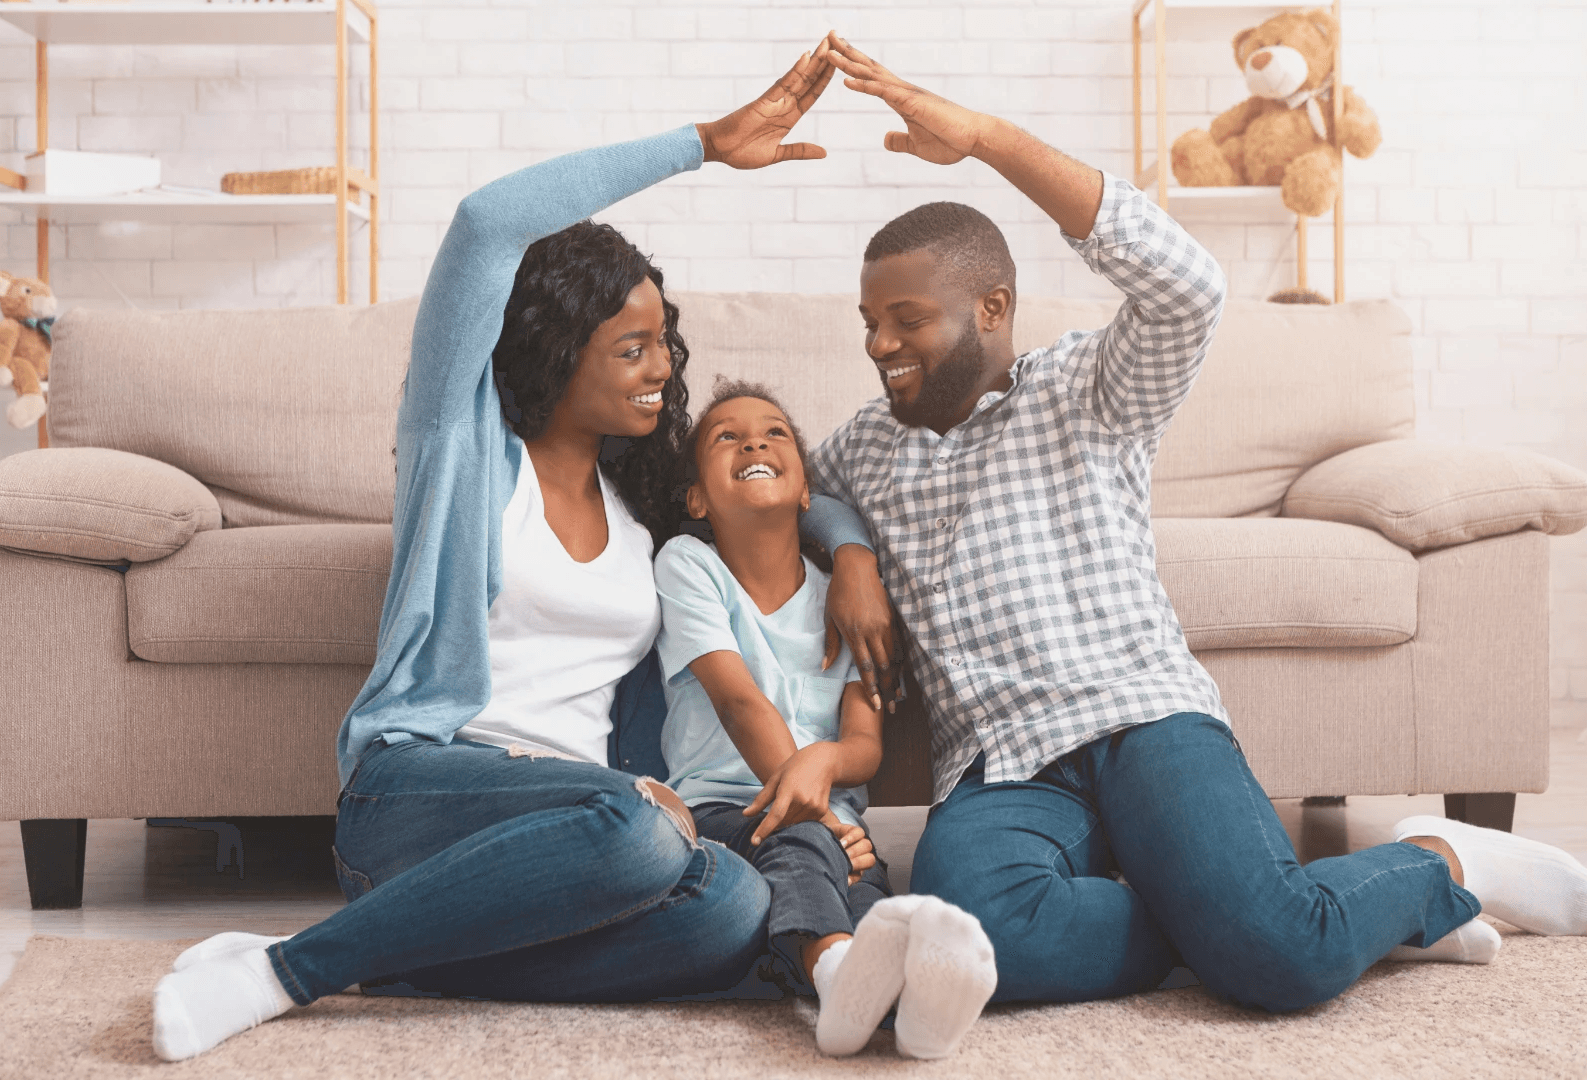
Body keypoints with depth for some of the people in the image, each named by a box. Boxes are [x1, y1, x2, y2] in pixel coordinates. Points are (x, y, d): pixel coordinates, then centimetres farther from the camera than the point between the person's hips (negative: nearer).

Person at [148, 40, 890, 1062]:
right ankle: (280, 971, -23)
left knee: (736, 905, -29)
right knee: (632, 826, -37)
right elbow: (489, 222, -8)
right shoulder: (464, 441, 4)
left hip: (571, 805, 5)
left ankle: (368, 963, -22)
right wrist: (704, 142, -7)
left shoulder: (650, 505, 19)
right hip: (414, 783, -5)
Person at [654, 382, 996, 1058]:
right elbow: (740, 699, -10)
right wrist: (800, 801, -27)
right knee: (797, 840, -38)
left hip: (830, 819, 2)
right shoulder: (687, 565, 5)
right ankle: (837, 966, -73)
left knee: (863, 877, -34)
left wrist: (822, 760, -26)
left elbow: (868, 740, 2)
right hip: (717, 805, -2)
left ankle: (922, 987, -70)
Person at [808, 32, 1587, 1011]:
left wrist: (984, 137, -15)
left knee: (1283, 955, -29)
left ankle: (1438, 866, 4)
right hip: (996, 773, 3)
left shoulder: (1089, 392, 10)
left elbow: (1185, 286, -10)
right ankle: (1227, 911, -16)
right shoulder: (864, 447, 24)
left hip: (1142, 718, -2)